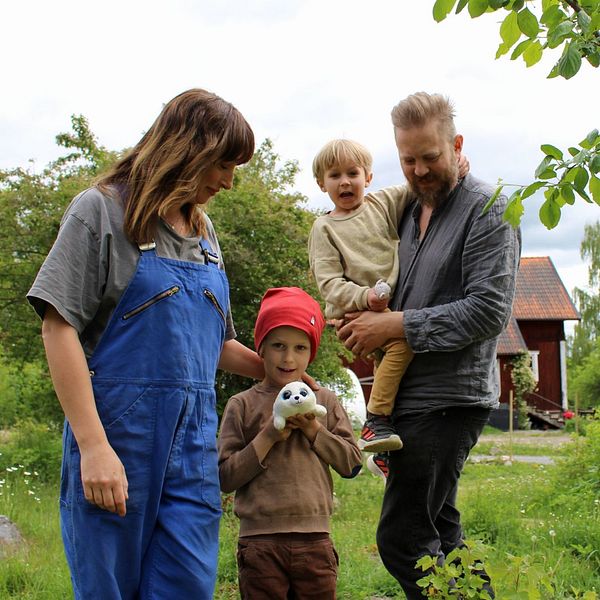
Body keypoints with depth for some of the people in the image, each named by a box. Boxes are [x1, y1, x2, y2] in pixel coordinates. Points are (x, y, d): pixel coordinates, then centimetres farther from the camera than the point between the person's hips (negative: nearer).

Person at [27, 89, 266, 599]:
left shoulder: (203, 232, 17)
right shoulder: (103, 210, -2)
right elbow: (60, 327, -10)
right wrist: (93, 446, -17)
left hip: (193, 441, 5)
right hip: (117, 429, -5)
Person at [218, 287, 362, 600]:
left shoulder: (324, 402, 9)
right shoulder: (242, 405, 4)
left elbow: (352, 464, 6)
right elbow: (225, 477, -1)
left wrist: (314, 430, -6)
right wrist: (268, 437, -9)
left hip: (315, 538, 2)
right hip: (259, 539, -2)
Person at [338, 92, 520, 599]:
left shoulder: (488, 210, -10)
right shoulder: (410, 211, 14)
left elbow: (489, 311, -19)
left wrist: (395, 325, -17)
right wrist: (364, 324, 5)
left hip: (449, 398, -9)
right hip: (415, 394, 9)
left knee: (401, 539, -11)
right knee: (439, 529, 16)